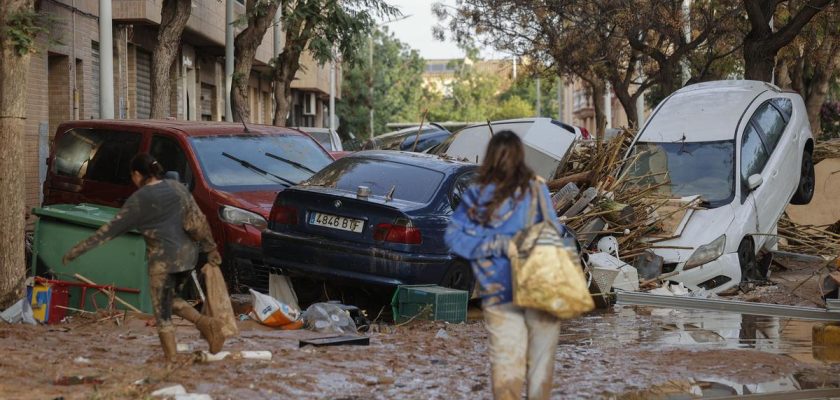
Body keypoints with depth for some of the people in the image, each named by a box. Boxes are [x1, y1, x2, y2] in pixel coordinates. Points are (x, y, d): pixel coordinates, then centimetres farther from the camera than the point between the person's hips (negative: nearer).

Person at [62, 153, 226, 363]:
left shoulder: (139, 200, -8)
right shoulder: (177, 187, 7)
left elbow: (111, 229, -7)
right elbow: (199, 219, 7)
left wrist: (78, 249, -1)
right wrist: (210, 248, 16)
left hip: (163, 260, -6)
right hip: (188, 255, 6)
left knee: (162, 312, 5)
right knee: (171, 300, 24)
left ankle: (171, 359, 4)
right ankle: (205, 322, 2)